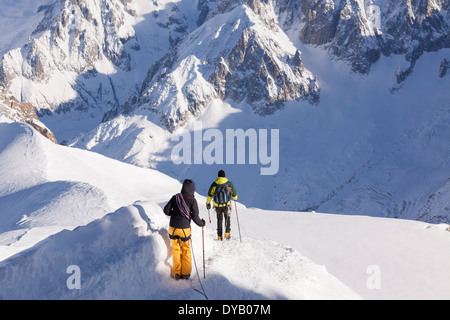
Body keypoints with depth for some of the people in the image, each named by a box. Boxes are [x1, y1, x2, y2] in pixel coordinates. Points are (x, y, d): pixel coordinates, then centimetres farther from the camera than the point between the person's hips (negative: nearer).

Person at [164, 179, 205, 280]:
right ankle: (185, 273, 21)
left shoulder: (175, 197, 0)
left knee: (175, 250, 15)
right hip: (184, 229, -2)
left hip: (173, 227, 2)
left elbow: (166, 210, 1)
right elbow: (195, 217, -10)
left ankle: (177, 273, 18)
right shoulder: (192, 200, -9)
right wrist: (201, 223, 9)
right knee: (186, 250, 17)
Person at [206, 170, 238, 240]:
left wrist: (208, 203, 16)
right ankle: (227, 233, -1)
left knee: (219, 220, 17)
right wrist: (235, 198, 24)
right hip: (227, 205, -2)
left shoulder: (214, 184, -2)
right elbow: (234, 194, 1)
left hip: (217, 206, 2)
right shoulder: (229, 183, -6)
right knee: (228, 218, 17)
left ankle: (219, 236, 15)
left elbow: (210, 194, 1)